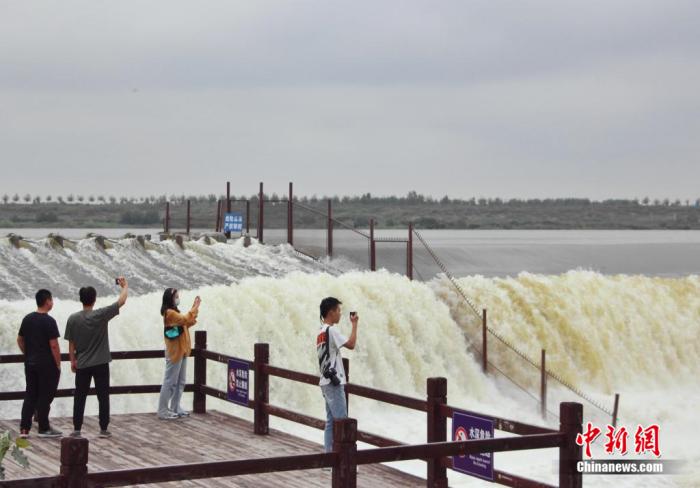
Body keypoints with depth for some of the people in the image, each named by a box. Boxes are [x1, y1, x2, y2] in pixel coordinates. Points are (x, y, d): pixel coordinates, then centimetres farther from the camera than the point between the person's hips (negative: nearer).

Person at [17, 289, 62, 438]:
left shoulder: (27, 319, 7)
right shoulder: (49, 321, -15)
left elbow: (20, 340, 13)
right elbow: (54, 345, -18)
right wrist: (58, 364, -10)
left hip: (30, 364, 7)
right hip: (47, 365, -7)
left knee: (30, 395, 11)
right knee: (45, 396, 1)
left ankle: (24, 429, 9)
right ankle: (44, 429, 7)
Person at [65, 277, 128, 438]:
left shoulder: (73, 319, -4)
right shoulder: (101, 315, -12)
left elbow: (71, 343, 1)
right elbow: (121, 301, -4)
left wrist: (72, 361, 13)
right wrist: (125, 286, 12)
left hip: (82, 365, 2)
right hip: (101, 364, -2)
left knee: (79, 397, 8)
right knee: (103, 396, 5)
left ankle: (77, 429, 7)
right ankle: (103, 429, 6)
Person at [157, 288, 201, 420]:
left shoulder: (174, 312, 15)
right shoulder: (169, 313, -15)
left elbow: (187, 323, 15)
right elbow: (186, 320, -25)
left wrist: (194, 308, 7)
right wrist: (195, 307, -16)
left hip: (181, 351, 10)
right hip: (174, 353, -10)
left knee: (180, 382, 13)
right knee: (170, 382, -6)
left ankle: (175, 408, 20)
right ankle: (163, 411, -3)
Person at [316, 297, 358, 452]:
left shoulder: (321, 331, 15)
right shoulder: (331, 330, -15)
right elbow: (351, 344, -19)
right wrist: (354, 324, -9)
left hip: (326, 382, 10)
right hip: (333, 383, -10)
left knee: (331, 421, 10)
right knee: (341, 421, -9)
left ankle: (329, 454, 11)